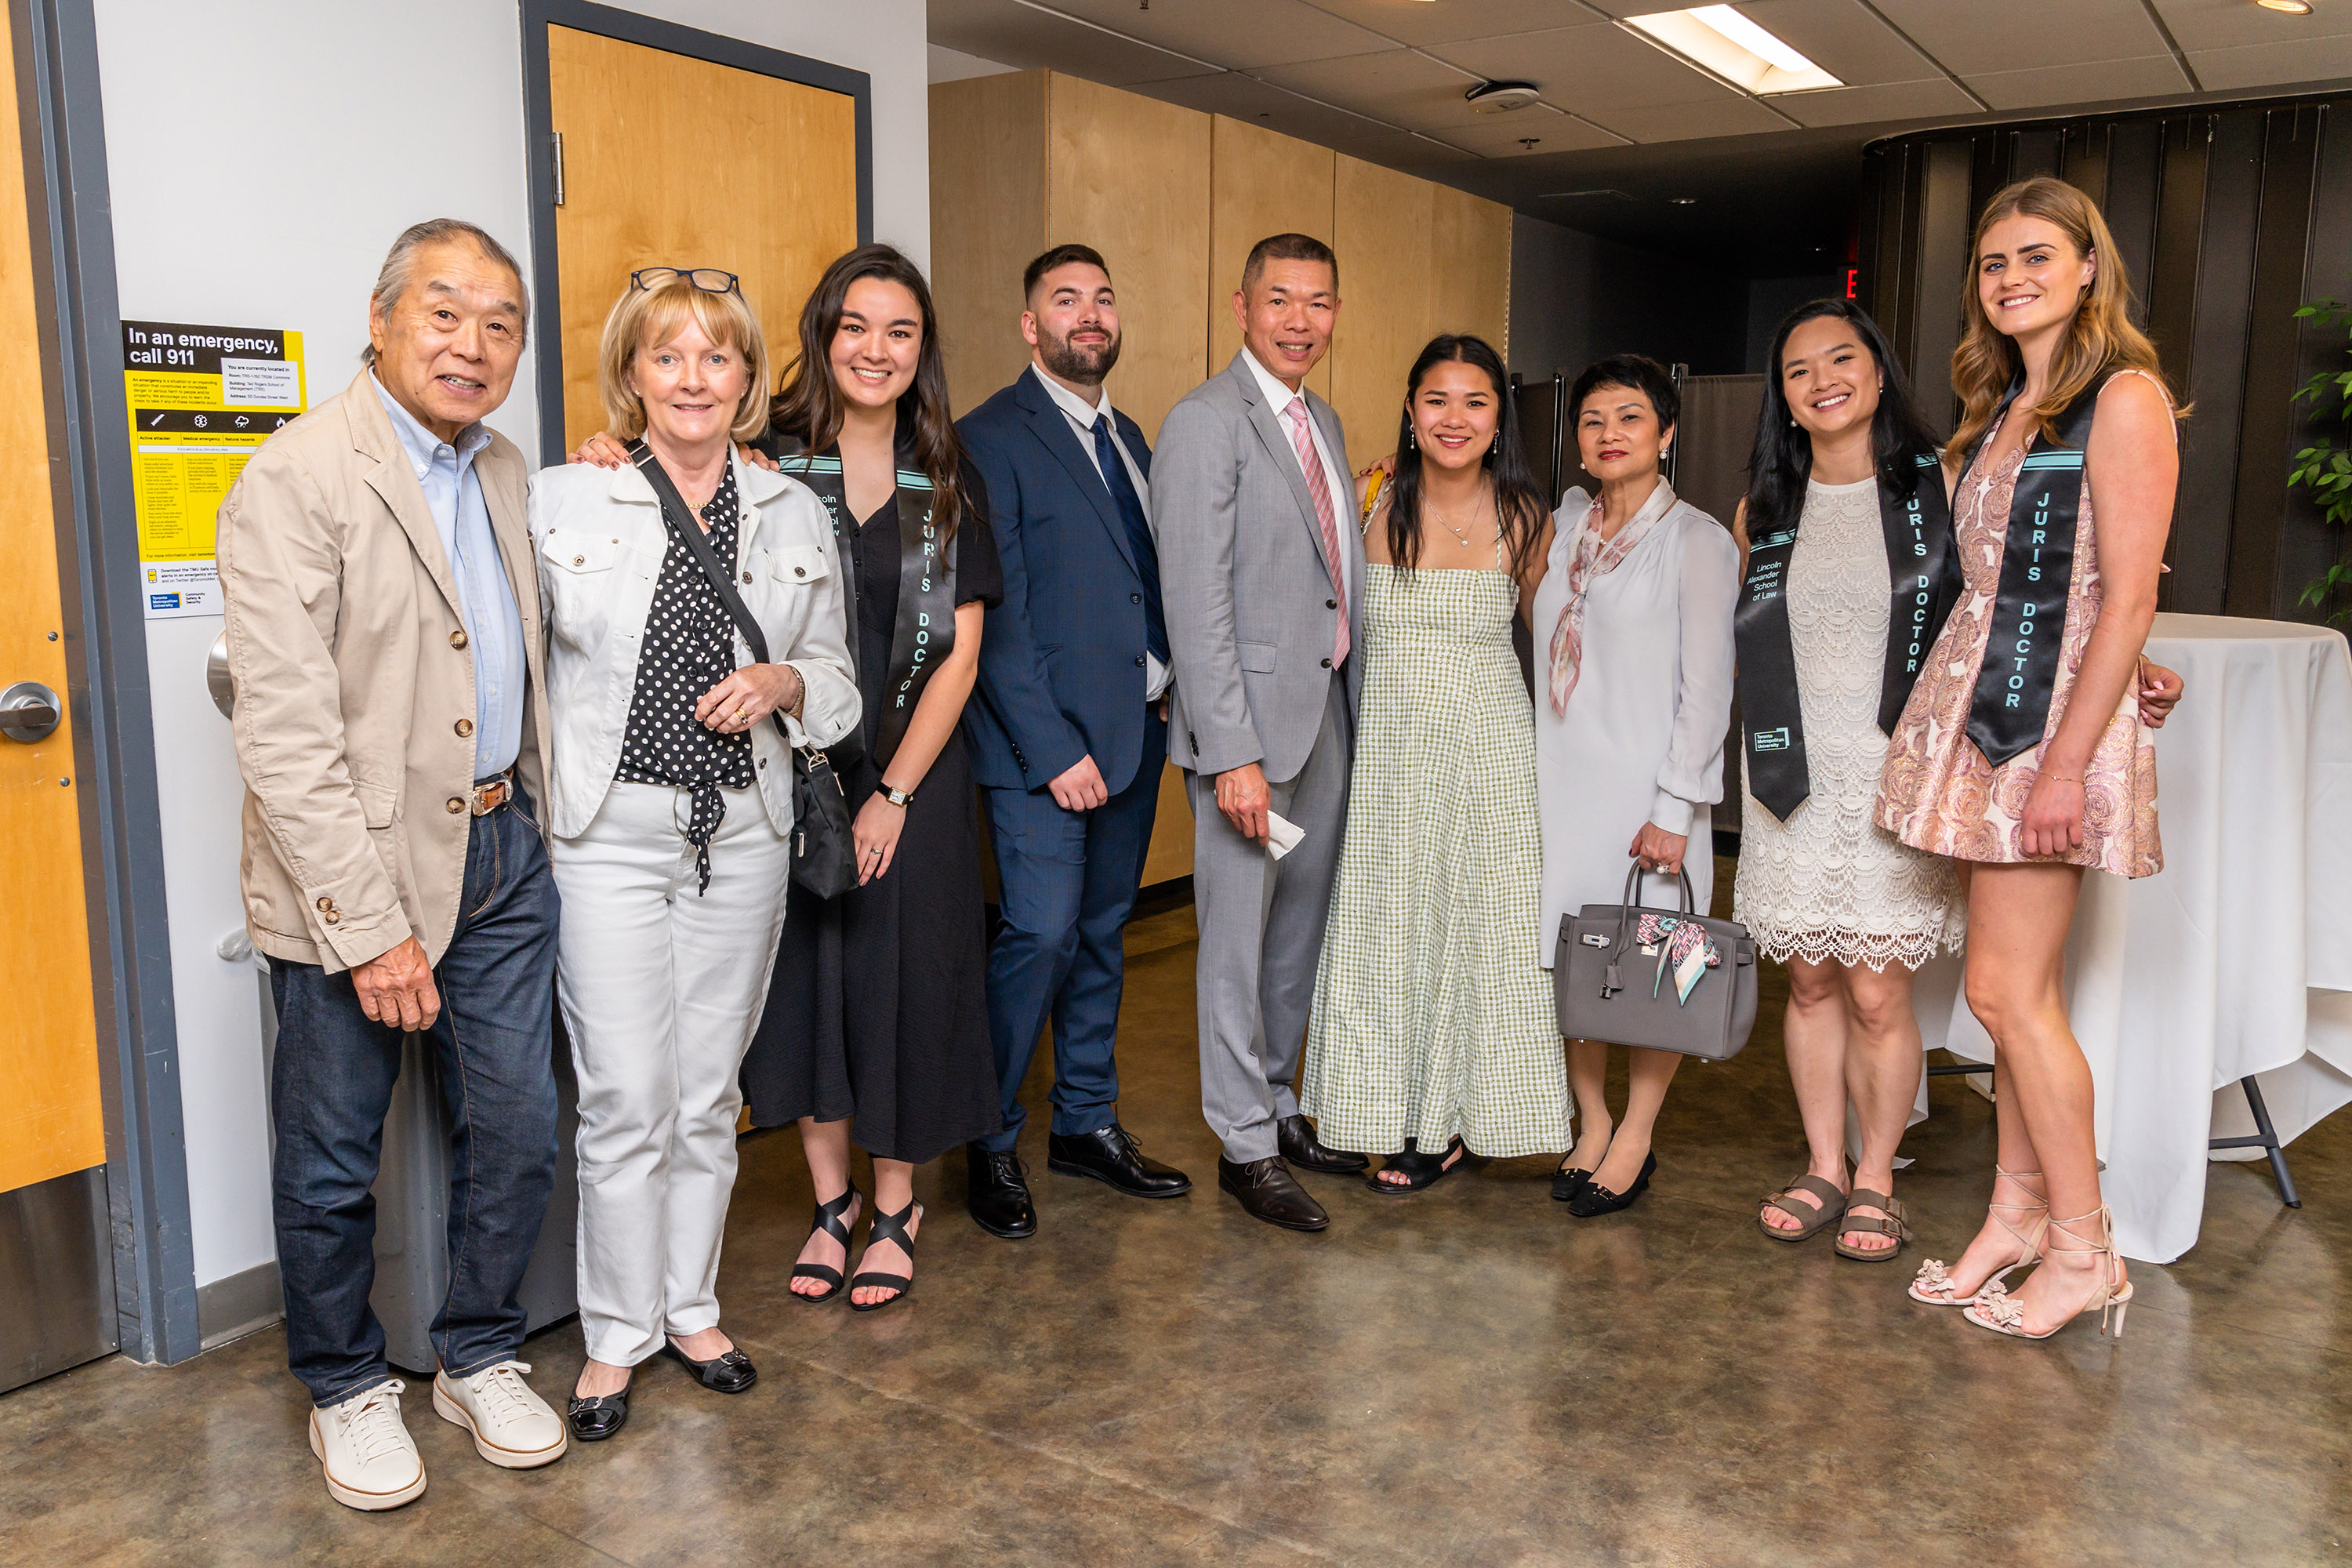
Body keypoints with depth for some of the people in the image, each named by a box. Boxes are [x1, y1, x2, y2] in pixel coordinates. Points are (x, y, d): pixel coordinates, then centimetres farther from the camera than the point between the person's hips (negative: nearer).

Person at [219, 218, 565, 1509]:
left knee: (516, 1135, 13)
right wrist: (368, 925, -20)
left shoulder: (505, 472, 10)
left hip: (503, 854, 6)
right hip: (358, 872, -6)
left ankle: (480, 1359, 34)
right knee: (332, 1162, 10)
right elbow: (284, 733, -18)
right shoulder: (294, 481, -13)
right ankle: (346, 1391, 32)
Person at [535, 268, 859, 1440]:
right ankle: (615, 1337, 19)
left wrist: (782, 682, -8)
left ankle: (690, 1309, 30)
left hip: (745, 836, 3)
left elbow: (835, 676, 13)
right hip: (611, 833, -3)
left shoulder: (795, 515, 7)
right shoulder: (563, 499, -2)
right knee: (626, 1100, -1)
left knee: (709, 1094, 13)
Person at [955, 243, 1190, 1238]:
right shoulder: (993, 438, -7)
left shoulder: (1126, 437, 17)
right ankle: (990, 1146, 9)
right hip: (1045, 741, -7)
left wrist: (1165, 691, 5)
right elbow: (996, 616, -13)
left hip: (1134, 730, 7)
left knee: (1102, 933, 14)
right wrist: (1053, 748, -16)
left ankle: (1087, 1124, 26)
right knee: (1042, 935, -9)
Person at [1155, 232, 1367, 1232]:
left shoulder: (1324, 424, 15)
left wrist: (1361, 705, 12)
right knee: (1238, 940, 3)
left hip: (1329, 710, 8)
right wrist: (1233, 752, -22)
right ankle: (1246, 1148, 15)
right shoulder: (1206, 423, -11)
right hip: (1253, 725, -8)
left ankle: (1276, 1105, 32)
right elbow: (1197, 604, -18)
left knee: (1300, 929, 17)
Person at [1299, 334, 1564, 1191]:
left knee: (1473, 924, 6)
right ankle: (1400, 1113, 24)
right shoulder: (1374, 505, -2)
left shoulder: (1524, 518, -3)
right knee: (1383, 927, 8)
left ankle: (1451, 1119, 22)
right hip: (1386, 745, 1)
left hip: (1488, 747, -1)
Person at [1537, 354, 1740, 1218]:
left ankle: (1634, 1141, 16)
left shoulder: (1697, 540, -5)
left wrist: (1675, 809, -14)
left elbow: (1707, 687, -9)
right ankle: (1591, 1126, 22)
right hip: (1559, 780, 5)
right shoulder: (1564, 527, 11)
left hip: (1644, 789, -5)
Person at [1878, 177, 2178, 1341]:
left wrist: (2066, 763, -20)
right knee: (2015, 988, 11)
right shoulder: (2003, 406, 16)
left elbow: (2126, 600, -15)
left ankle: (2083, 1247, 9)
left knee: (2008, 989, -5)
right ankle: (2019, 1210, 22)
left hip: (2054, 714, -7)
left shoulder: (2123, 397, -8)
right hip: (1978, 700, 7)